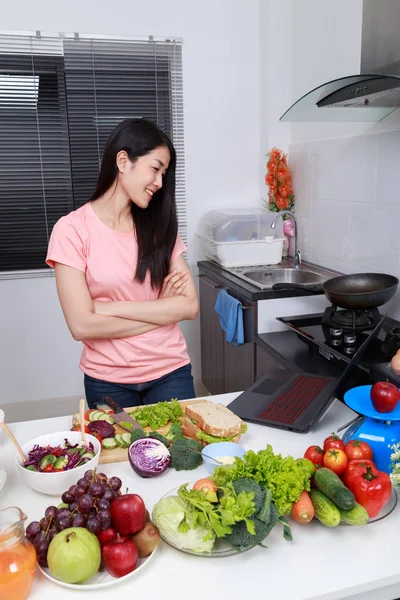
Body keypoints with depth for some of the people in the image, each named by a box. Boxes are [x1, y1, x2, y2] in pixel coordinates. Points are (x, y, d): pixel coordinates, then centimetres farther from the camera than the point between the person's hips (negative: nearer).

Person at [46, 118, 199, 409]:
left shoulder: (159, 226, 2)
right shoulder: (72, 229, -10)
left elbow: (190, 305, -7)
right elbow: (82, 326, -16)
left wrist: (110, 308, -15)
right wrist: (162, 310, -10)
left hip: (170, 372, 3)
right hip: (107, 381, -2)